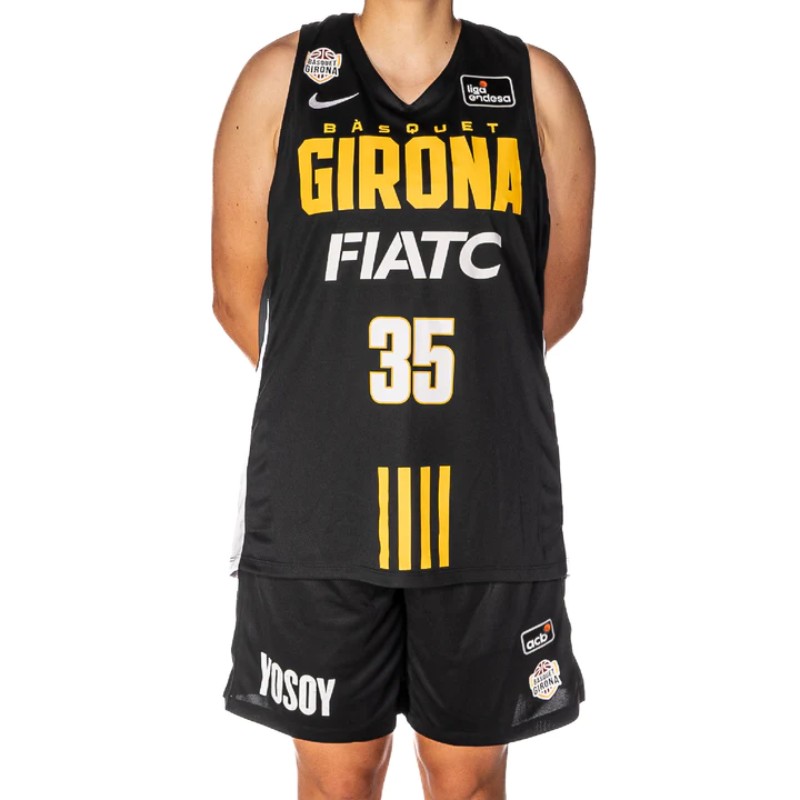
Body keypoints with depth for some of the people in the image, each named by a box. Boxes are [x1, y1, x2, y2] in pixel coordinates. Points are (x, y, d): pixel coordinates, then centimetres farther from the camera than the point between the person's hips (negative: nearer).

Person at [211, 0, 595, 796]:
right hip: (319, 505, 0)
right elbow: (237, 297, 5)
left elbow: (557, 304, 9)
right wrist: (331, 398, 10)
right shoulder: (279, 76, 2)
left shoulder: (539, 86, 4)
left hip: (489, 511, 1)